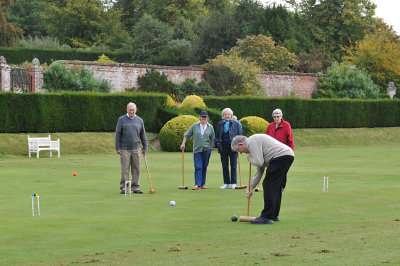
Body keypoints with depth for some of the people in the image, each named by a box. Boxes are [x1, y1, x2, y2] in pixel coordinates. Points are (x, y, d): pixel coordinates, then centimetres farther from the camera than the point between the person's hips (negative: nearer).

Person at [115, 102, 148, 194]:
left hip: (136, 148, 2)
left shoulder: (139, 120, 9)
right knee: (125, 169, -3)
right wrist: (117, 148, -4)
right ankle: (123, 188, 3)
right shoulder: (121, 119, 2)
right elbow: (117, 134, 2)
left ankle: (135, 187, 8)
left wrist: (145, 148, 9)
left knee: (136, 169, 1)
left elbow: (143, 135, 14)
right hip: (125, 149, -2)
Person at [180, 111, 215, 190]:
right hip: (197, 150, -1)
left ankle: (203, 184, 13)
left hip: (206, 150, 1)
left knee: (204, 167, 5)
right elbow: (186, 135, 9)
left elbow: (213, 139, 11)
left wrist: (211, 148, 3)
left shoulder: (210, 127, 8)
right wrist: (183, 143, -1)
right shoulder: (195, 126, 5)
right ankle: (197, 184, -14)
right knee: (198, 167, -10)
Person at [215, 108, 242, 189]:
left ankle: (233, 183, 7)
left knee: (233, 165, 1)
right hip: (223, 147, 3)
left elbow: (240, 134, 3)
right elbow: (217, 135, 19)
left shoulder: (236, 123, 1)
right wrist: (217, 142, 5)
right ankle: (226, 183, 12)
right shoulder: (220, 124, 11)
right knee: (224, 165, 5)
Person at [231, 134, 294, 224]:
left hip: (281, 156, -11)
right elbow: (260, 170, 32)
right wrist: (251, 187, 32)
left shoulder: (252, 142, -5)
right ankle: (274, 215, 24)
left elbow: (259, 162, -15)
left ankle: (266, 217, -8)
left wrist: (250, 158, 7)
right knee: (275, 186, 18)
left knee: (268, 185, -8)